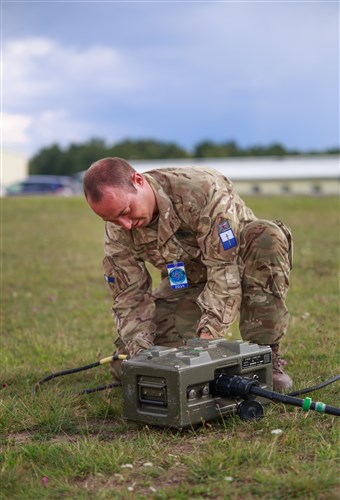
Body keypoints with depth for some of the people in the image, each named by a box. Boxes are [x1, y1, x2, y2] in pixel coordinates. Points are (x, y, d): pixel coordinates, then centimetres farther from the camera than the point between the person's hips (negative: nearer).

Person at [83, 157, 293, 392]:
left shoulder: (202, 189, -34)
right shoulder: (117, 232, -18)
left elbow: (224, 269, -37)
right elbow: (130, 297, -13)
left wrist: (206, 337, -45)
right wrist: (141, 352, -30)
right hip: (185, 283, 3)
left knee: (269, 236, -38)